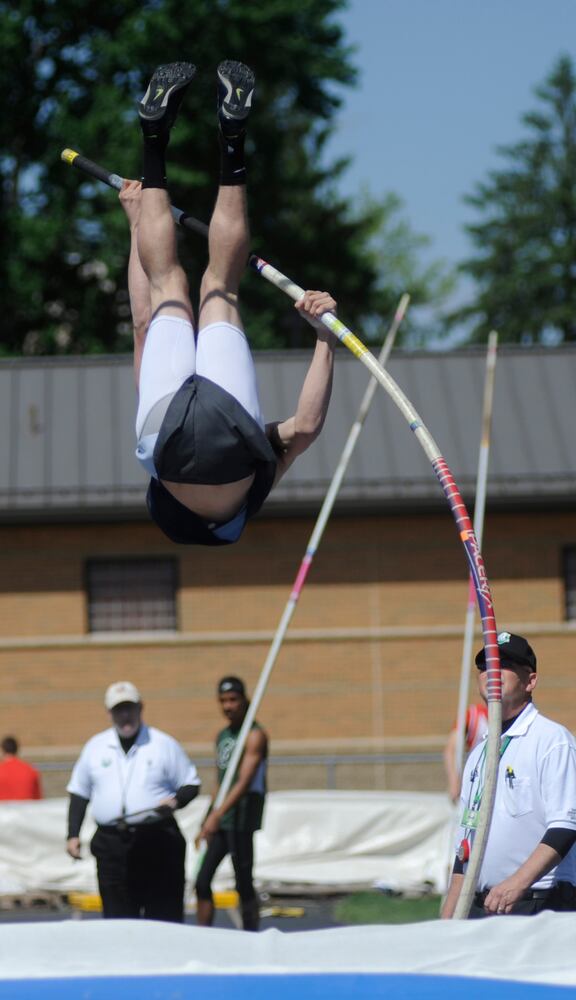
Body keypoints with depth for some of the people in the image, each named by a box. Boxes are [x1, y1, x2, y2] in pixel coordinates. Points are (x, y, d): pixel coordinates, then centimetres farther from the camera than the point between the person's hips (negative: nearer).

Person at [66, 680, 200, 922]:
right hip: (111, 844, 2)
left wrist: (176, 801, -14)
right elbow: (79, 793, 16)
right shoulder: (95, 746, 12)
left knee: (164, 916, -3)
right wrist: (73, 835, 6)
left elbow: (191, 784, 8)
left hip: (157, 841, -2)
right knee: (117, 915, 0)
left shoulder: (164, 745, 5)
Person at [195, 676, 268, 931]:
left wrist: (217, 816, -29)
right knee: (202, 882, 0)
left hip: (241, 817, -8)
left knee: (243, 884, -4)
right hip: (219, 816, 8)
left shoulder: (254, 736, -9)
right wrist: (209, 817, 19)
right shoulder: (222, 736, 16)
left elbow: (244, 783, -20)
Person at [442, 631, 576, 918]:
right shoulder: (479, 754, 21)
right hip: (480, 908, 7)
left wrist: (518, 882, -28)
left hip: (539, 906, -7)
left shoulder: (553, 740, -5)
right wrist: (446, 924, 16)